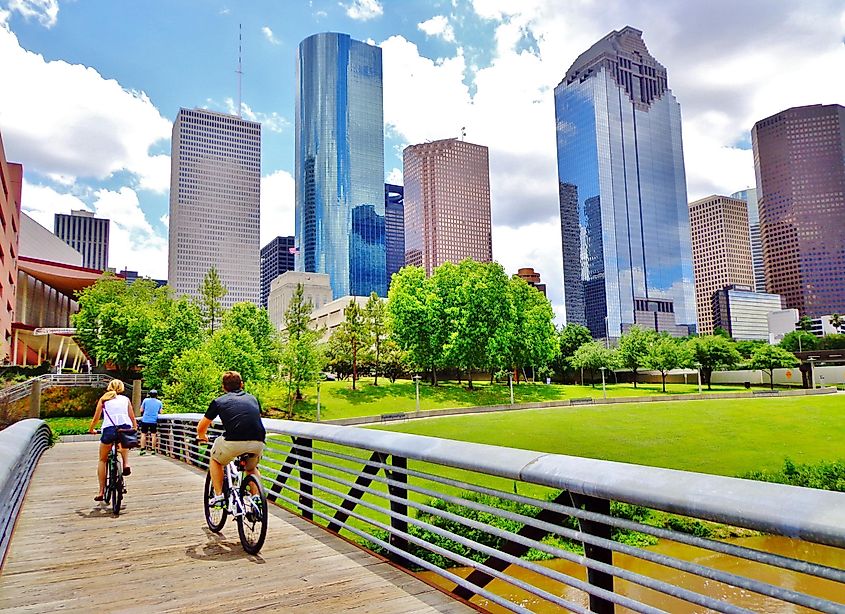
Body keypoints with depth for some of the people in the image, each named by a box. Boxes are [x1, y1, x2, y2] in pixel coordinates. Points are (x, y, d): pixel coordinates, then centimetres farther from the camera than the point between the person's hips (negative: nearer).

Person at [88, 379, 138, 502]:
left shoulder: (103, 399, 18)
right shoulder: (126, 399, 21)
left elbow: (96, 418, 19)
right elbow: (132, 417, 20)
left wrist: (91, 429, 36)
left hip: (109, 429, -1)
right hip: (126, 429, 1)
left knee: (102, 460, 18)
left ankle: (101, 491, 15)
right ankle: (126, 464, 14)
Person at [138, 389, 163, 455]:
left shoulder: (145, 400, -1)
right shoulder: (159, 402, 3)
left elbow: (141, 410, 4)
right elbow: (160, 412, 10)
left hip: (145, 420, -1)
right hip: (154, 421, 1)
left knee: (143, 434, 8)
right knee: (153, 435, 6)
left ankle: (143, 449, 3)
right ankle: (153, 450, 6)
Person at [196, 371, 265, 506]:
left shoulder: (219, 401, 18)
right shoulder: (252, 398, 26)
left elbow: (201, 428, 28)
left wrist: (202, 437, 51)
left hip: (233, 442, -3)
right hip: (258, 443, 3)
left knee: (215, 460, 30)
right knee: (251, 468, 34)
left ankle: (218, 496, 24)